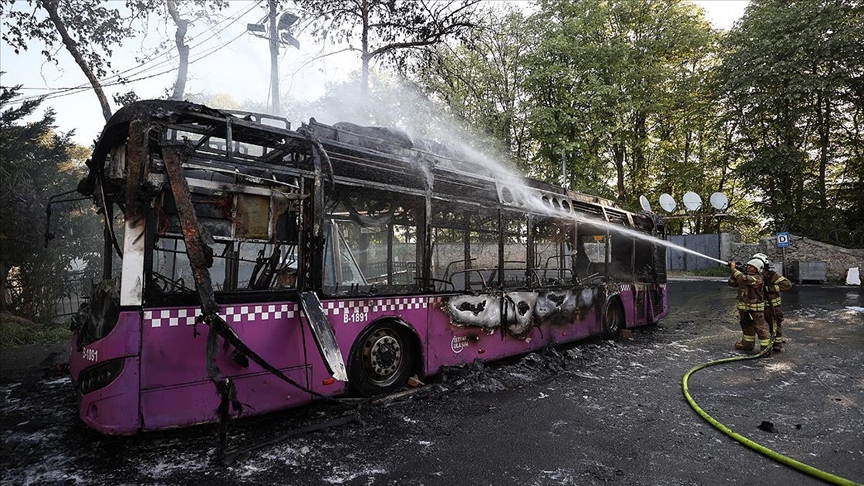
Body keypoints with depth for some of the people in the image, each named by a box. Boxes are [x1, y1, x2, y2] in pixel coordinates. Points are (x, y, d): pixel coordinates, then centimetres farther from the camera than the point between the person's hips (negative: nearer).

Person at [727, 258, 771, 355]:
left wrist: (734, 269, -25)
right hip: (744, 307, 8)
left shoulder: (757, 278, -18)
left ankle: (766, 347, 2)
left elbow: (743, 279, -34)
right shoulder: (744, 275, 7)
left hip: (755, 308, -8)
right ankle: (748, 343, 33)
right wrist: (734, 273, -9)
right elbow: (732, 283, 6)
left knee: (760, 327, -4)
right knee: (746, 325, 19)